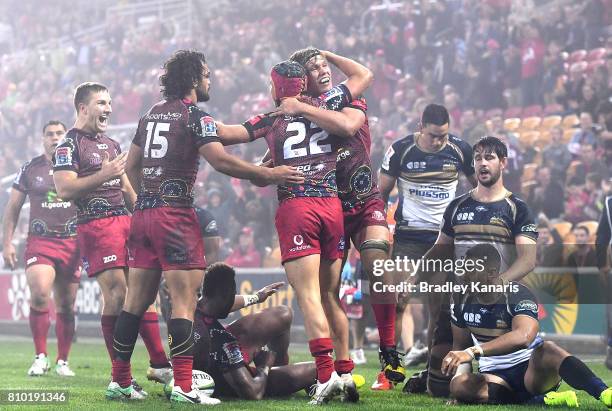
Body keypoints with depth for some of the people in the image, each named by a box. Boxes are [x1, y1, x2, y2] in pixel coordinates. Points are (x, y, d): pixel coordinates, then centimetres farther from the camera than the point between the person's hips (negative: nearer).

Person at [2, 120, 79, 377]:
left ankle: (62, 362, 15)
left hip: (72, 243, 1)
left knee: (66, 306, 4)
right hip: (40, 242, -1)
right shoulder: (30, 170, 7)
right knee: (39, 294, -22)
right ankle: (40, 357, -11)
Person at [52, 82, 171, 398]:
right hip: (95, 224, -8)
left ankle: (159, 365, 12)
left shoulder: (111, 144, 22)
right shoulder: (69, 144, -3)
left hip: (125, 220, 8)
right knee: (116, 293, -14)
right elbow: (64, 189, -15)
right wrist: (103, 176, -21)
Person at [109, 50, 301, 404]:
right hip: (175, 213, -8)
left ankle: (119, 381, 15)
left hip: (144, 212, 8)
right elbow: (221, 161, -18)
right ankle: (183, 387, -14)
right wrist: (268, 174, -11)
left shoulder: (151, 115, 17)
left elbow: (131, 166, 22)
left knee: (137, 300, 11)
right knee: (185, 301, -8)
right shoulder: (195, 116, -7)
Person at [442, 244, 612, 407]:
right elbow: (460, 345, 15)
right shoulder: (461, 301, 2)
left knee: (547, 348, -38)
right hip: (493, 377, 4)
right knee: (459, 385, -31)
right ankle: (545, 400, -31)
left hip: (531, 370, -4)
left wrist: (473, 352, -46)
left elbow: (523, 337, -37)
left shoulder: (517, 295, -16)